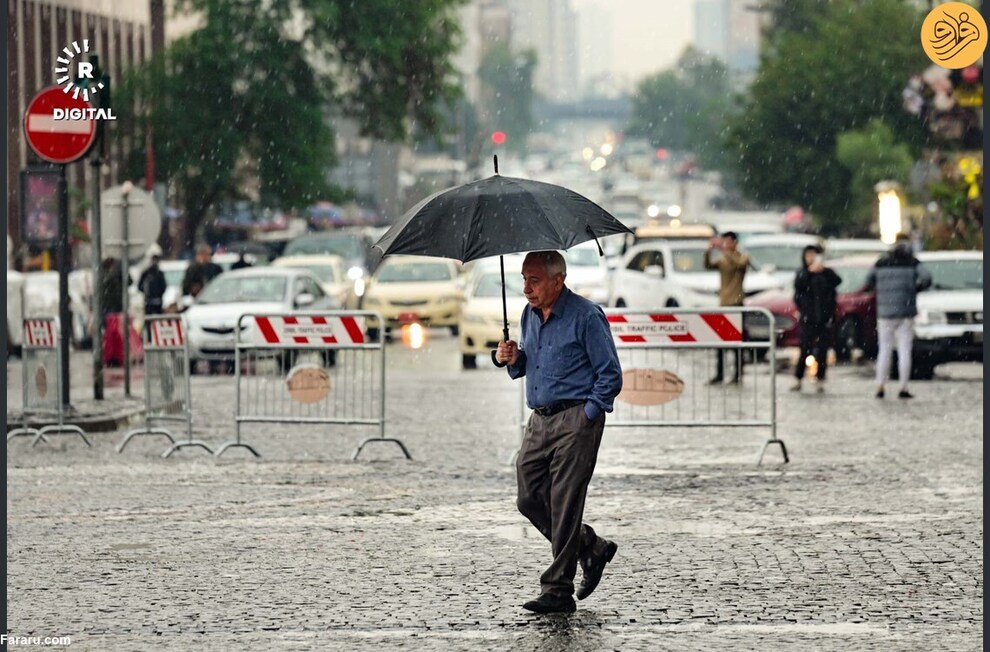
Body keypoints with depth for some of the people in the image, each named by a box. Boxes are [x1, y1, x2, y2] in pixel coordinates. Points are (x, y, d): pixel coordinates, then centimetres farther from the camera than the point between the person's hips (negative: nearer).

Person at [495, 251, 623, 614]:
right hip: (539, 420, 8)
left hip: (576, 419, -8)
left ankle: (558, 591, -4)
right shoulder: (530, 315, 12)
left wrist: (585, 416, -13)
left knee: (564, 504, -8)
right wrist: (514, 359, 2)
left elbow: (611, 376, -9)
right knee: (529, 499, 5)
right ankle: (592, 548, 25)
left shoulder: (585, 317, -11)